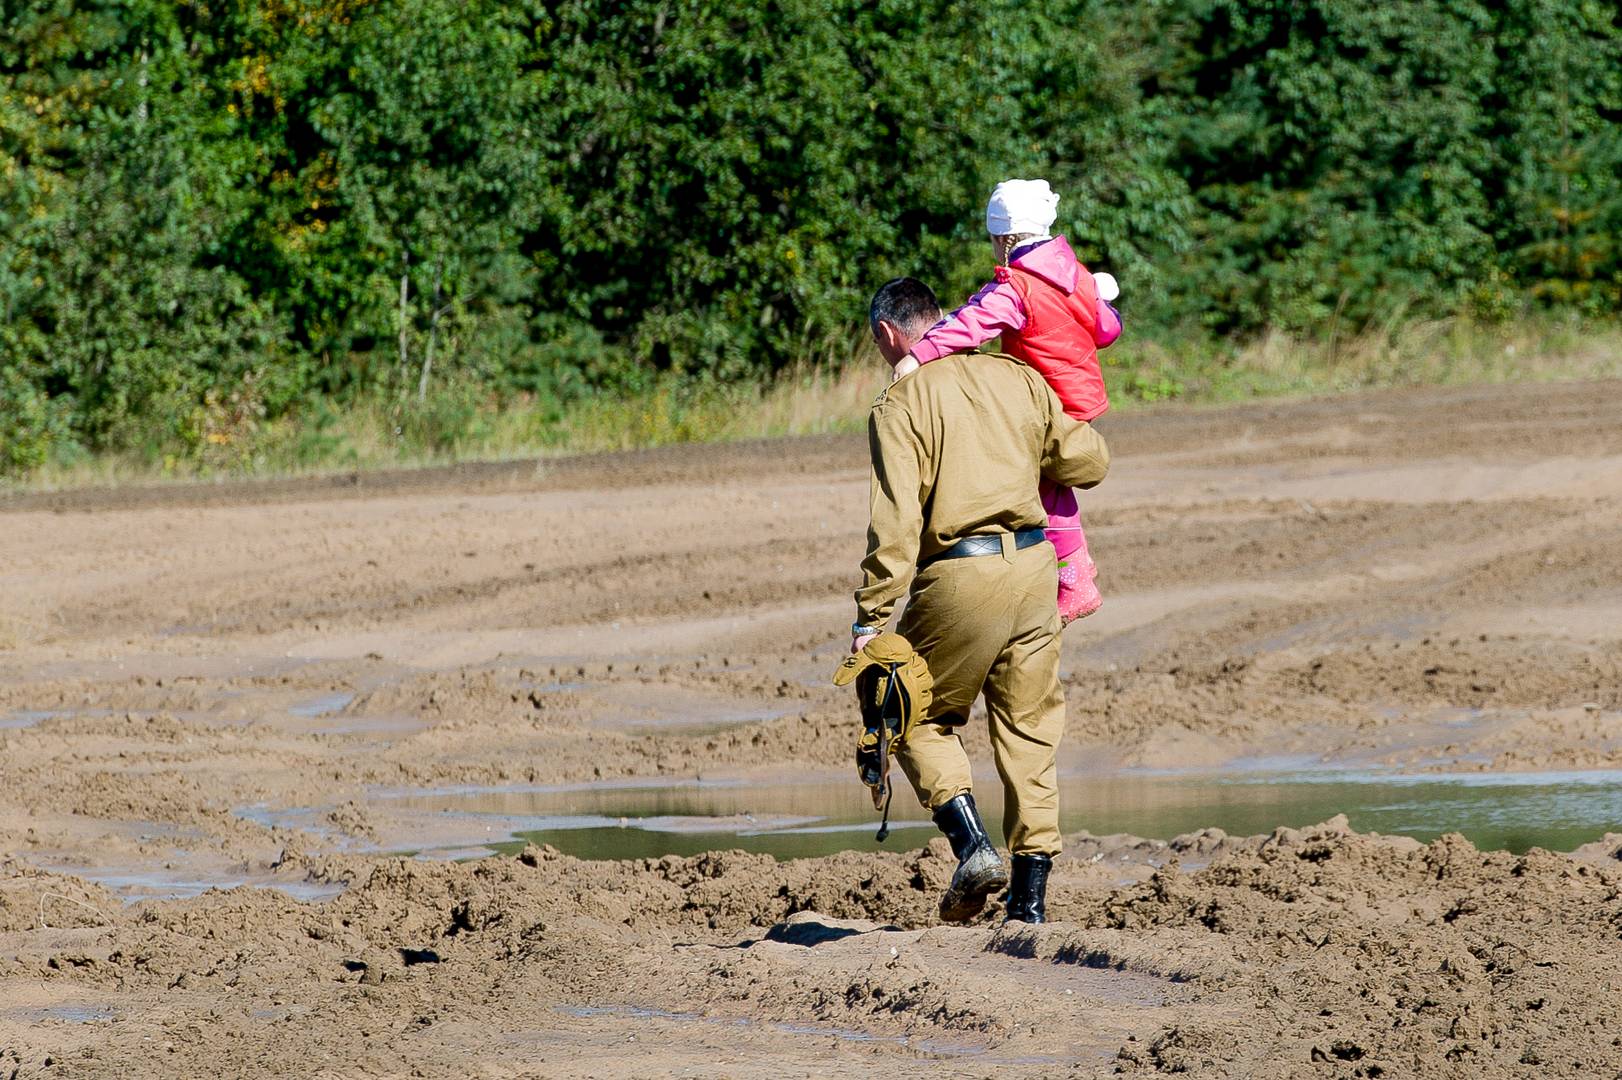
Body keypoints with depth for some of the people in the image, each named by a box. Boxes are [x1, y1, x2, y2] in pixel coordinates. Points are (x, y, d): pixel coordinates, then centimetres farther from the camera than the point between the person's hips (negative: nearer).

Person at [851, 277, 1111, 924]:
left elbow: (896, 522, -13)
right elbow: (1088, 462, 14)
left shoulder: (900, 403, -5)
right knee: (1029, 729, 11)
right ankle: (1031, 899, 11)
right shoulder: (1017, 379, 11)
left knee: (919, 719, 14)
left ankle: (973, 845, -6)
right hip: (1034, 564, 5)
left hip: (959, 578, -5)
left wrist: (872, 616, -13)